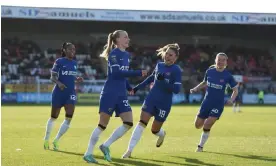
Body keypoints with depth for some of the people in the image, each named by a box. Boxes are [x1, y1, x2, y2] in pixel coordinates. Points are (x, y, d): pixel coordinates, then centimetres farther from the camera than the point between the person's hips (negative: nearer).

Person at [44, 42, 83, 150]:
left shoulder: (74, 63, 8)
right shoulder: (59, 62, -7)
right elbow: (53, 77, -9)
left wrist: (77, 79, -2)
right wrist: (59, 83, -28)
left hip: (70, 93, 4)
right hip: (59, 92, -4)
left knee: (69, 118, -12)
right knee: (54, 117, 9)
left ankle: (56, 141, 0)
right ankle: (46, 139, 29)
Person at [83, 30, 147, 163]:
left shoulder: (126, 55, 14)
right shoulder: (113, 54, -11)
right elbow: (116, 72, -24)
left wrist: (129, 87, 15)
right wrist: (138, 73, -26)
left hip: (121, 95, 8)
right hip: (110, 93, -8)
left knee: (128, 123, -3)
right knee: (102, 125, -4)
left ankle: (105, 146, 9)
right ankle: (88, 153, 6)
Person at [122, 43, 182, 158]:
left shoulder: (176, 70, -12)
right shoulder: (159, 65, 4)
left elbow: (176, 89, -20)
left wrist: (163, 81, -29)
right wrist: (137, 88, 25)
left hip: (164, 104, -3)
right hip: (151, 99, 4)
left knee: (155, 130, 7)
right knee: (142, 123, -11)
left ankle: (162, 134, 46)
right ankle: (130, 150, -11)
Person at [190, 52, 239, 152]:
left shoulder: (227, 76, -9)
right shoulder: (209, 72, -2)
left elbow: (235, 90, 1)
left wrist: (231, 100, -16)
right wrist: (196, 89, 3)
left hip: (218, 104, -3)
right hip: (206, 102, 3)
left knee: (207, 125, -16)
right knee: (198, 125, 7)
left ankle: (200, 146, 4)